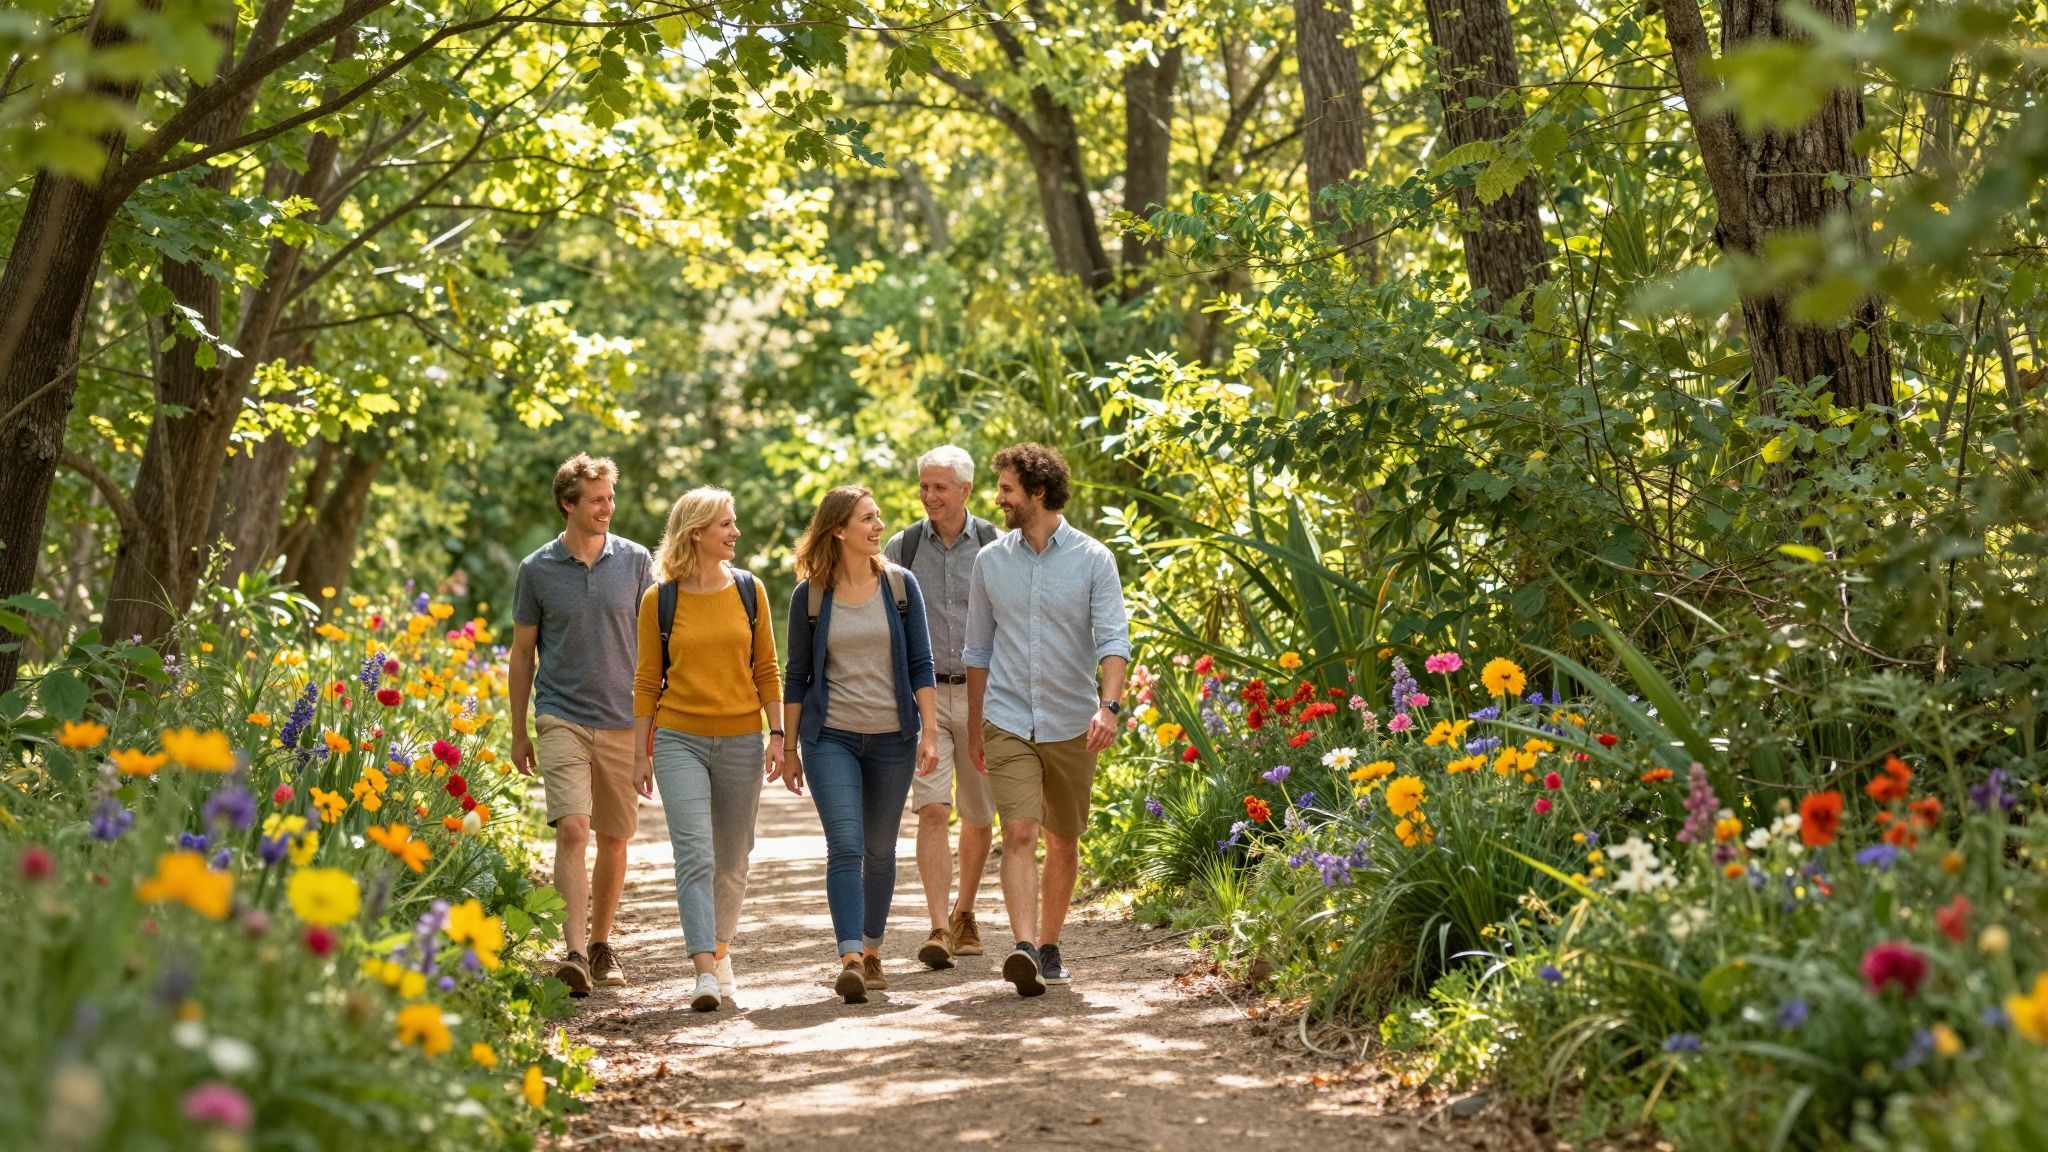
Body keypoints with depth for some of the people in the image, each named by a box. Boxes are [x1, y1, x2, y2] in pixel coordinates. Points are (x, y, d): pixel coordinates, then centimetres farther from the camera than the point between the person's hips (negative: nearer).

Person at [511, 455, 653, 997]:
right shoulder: (537, 569, 1)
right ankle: (575, 954, -24)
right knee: (572, 830, -17)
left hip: (623, 722, 2)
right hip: (561, 721, -2)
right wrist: (519, 732, 8)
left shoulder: (635, 561, 3)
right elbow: (523, 653, 8)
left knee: (614, 840, 9)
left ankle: (601, 944, 26)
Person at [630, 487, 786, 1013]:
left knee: (731, 860, 11)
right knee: (694, 855, -14)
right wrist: (641, 755, 3)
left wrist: (778, 734, 0)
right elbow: (646, 682, 4)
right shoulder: (659, 599, -1)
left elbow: (766, 669, 8)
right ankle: (705, 972, -18)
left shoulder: (748, 590, 5)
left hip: (740, 741, 2)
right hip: (680, 740, -2)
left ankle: (720, 947, 33)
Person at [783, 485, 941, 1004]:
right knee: (845, 846, -14)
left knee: (879, 850, 10)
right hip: (830, 738, -2)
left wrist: (930, 732, -4)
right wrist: (788, 747, 6)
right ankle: (850, 960, -19)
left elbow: (921, 664, 3)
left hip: (892, 737, 2)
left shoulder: (900, 585, 3)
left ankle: (872, 952, 25)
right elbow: (796, 674, 6)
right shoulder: (810, 595, 0)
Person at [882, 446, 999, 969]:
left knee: (978, 816, 9)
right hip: (922, 693, -1)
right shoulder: (900, 548, 4)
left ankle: (964, 914, 29)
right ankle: (939, 927, -18)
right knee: (932, 811, -14)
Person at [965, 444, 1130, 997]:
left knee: (1063, 842, 10)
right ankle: (1024, 950, -27)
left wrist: (1109, 706, -27)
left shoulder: (1092, 559, -2)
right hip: (1008, 723, 0)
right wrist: (972, 727, 17)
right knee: (1019, 834, -16)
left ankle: (1049, 946, 26)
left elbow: (1113, 638, -11)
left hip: (1072, 724, 0)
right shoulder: (991, 561, 6)